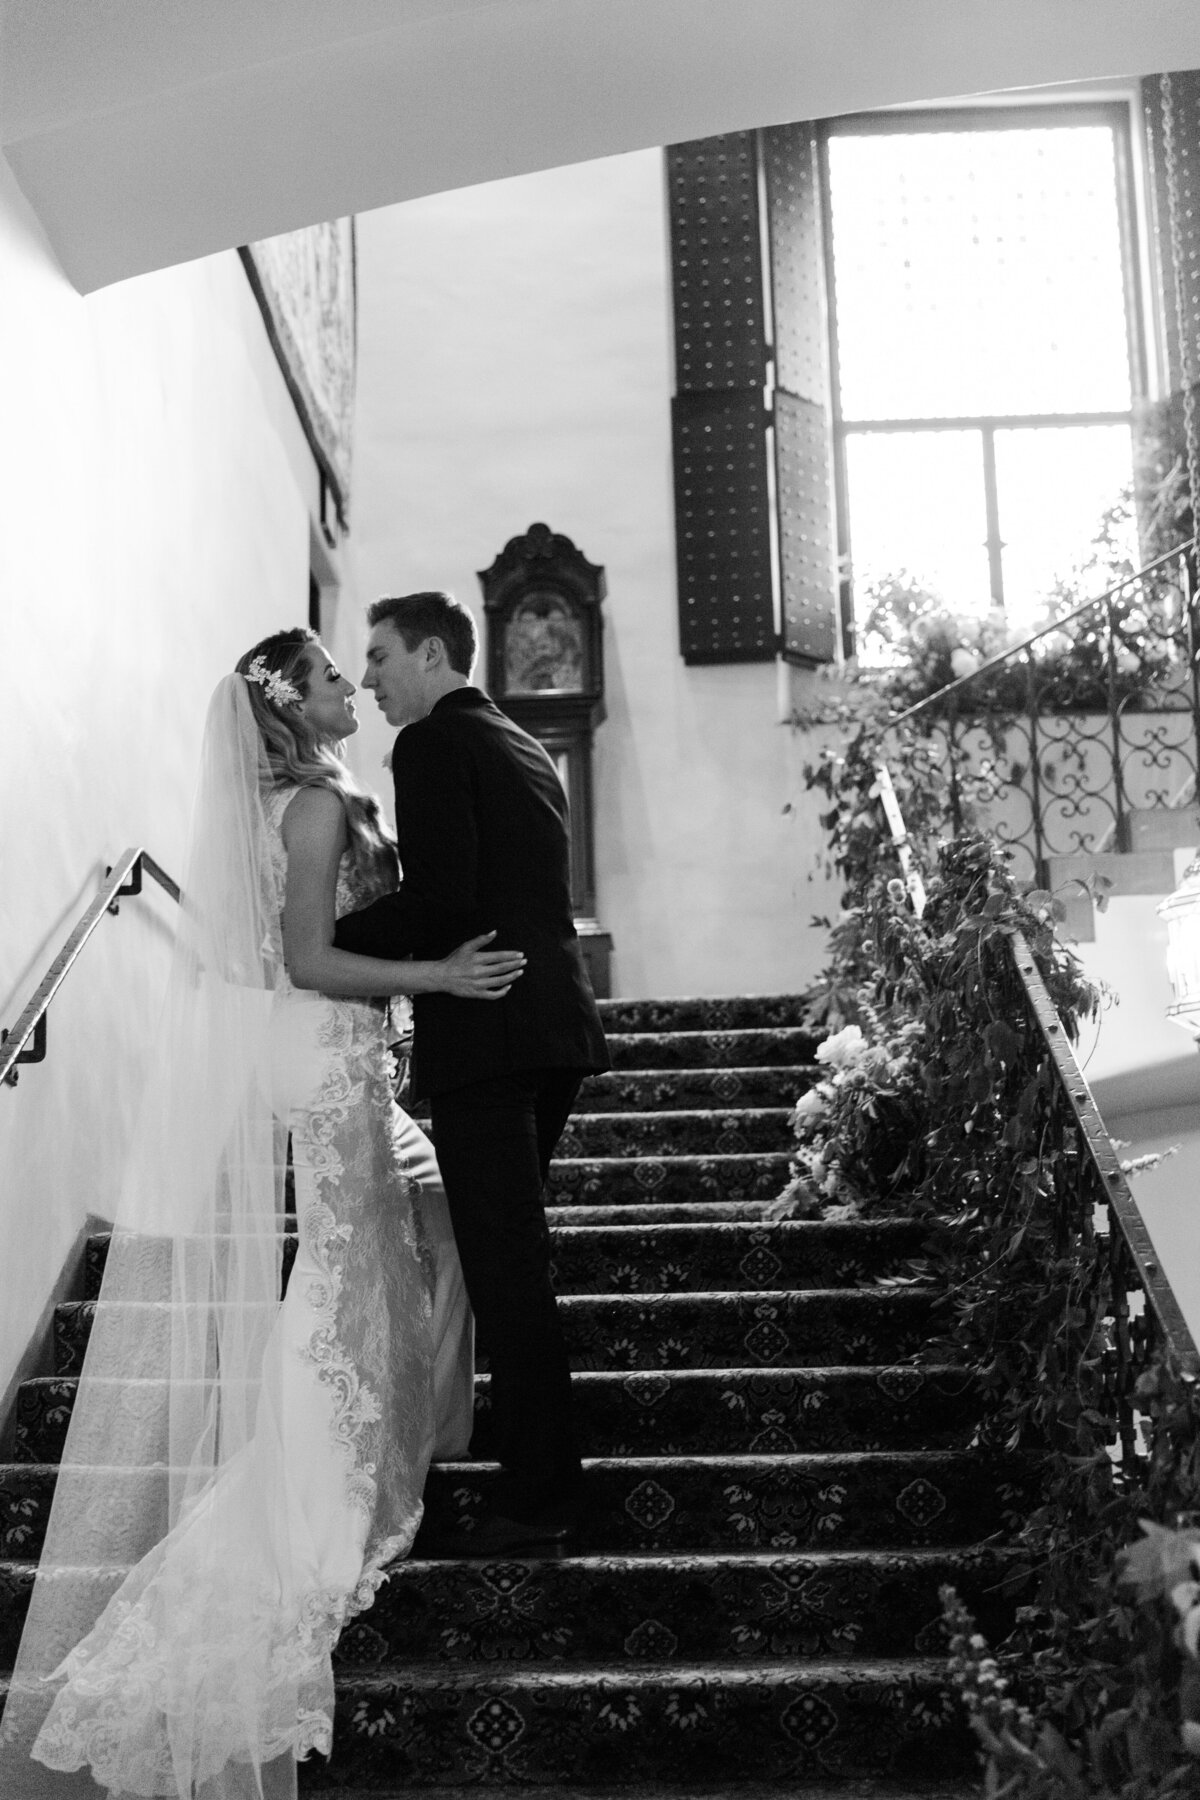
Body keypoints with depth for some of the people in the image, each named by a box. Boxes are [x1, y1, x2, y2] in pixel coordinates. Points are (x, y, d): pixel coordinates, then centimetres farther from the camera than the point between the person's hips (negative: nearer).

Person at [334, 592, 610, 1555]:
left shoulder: (433, 744, -7)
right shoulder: (526, 749, 20)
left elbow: (440, 899, -18)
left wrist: (322, 942, -9)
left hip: (484, 1035, -9)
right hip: (551, 1026, 9)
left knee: (506, 1264, -5)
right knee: (515, 1253, 17)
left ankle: (538, 1496, 1)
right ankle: (541, 1467, 24)